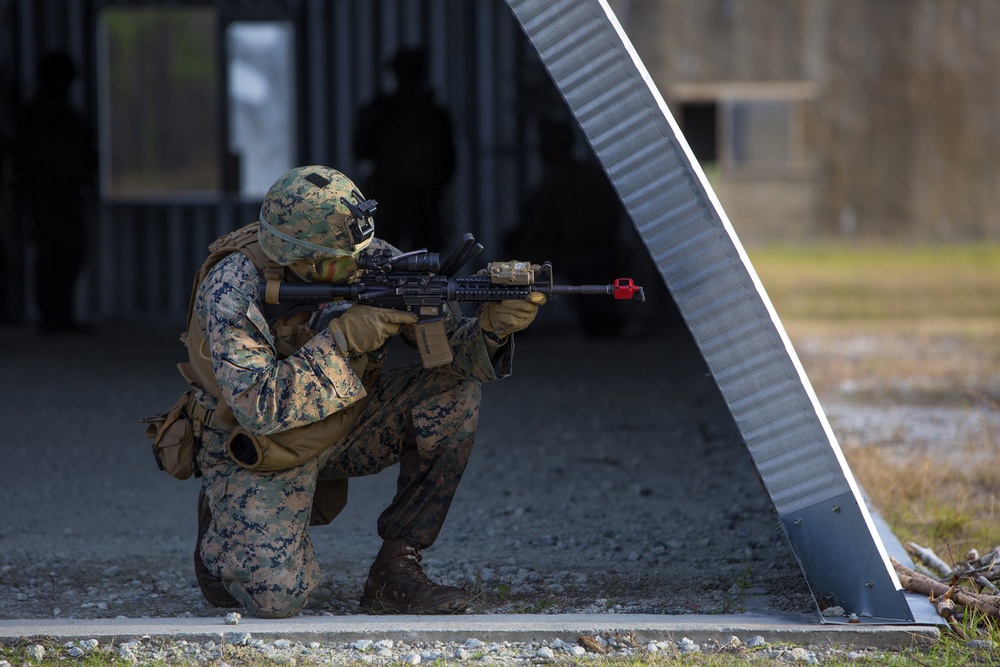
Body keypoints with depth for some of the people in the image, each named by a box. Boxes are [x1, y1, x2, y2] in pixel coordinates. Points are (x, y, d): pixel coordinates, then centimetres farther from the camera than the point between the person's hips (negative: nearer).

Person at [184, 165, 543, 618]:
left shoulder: (371, 262, -14)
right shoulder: (234, 287, -27)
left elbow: (447, 343, -12)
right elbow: (256, 407, -35)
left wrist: (491, 326, -35)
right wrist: (343, 338, -38)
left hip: (342, 425, 5)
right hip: (259, 448, -5)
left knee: (456, 392, -16)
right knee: (277, 597, -25)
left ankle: (395, 572, -9)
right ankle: (225, 535, 14)